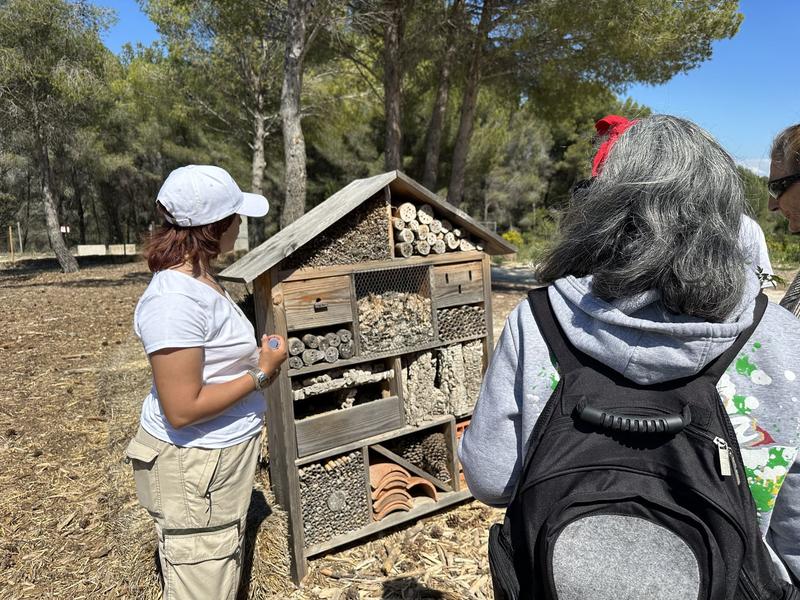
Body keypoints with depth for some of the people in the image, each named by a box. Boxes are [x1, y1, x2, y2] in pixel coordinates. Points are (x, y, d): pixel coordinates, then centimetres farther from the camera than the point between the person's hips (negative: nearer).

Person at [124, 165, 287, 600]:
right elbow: (182, 409, -27)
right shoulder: (175, 302, -28)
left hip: (223, 453, 10)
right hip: (193, 466, -10)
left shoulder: (197, 276, 4)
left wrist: (253, 357, 7)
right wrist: (261, 374, -20)